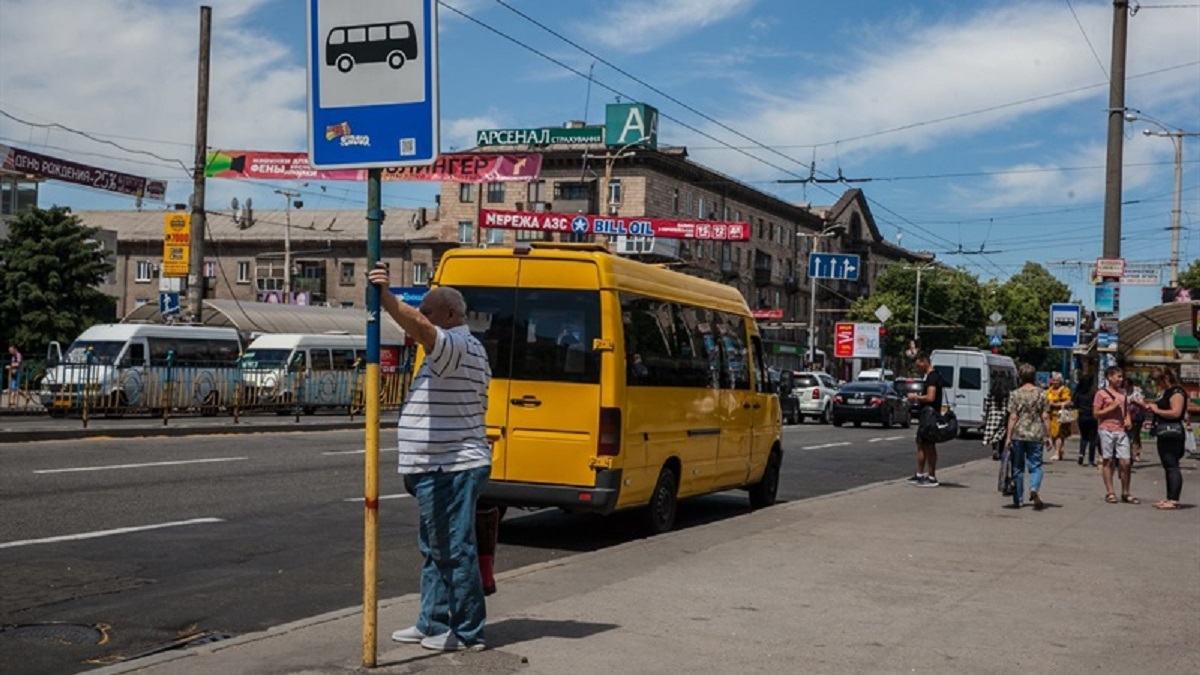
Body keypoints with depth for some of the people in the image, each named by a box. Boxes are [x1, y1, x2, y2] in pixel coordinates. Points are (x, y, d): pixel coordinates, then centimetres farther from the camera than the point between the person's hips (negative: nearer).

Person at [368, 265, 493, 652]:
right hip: (440, 470, 11)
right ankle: (432, 623, 25)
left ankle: (468, 633, 2)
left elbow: (420, 327, -33)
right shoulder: (452, 352, 21)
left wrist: (385, 297, -34)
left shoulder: (458, 345, -13)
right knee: (435, 550, 17)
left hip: (452, 471, -11)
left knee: (457, 551, -5)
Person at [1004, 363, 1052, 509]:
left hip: (1018, 435, 0)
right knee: (1035, 466, 7)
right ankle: (1034, 489, -23)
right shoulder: (1041, 394, 0)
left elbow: (1013, 417, -5)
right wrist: (1048, 436, 5)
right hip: (1036, 435, 0)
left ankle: (1017, 500, 14)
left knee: (1018, 468, 10)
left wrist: (1009, 437, -2)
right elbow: (1045, 417, -1)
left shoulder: (1015, 394, -3)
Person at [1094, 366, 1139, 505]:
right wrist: (1112, 407, -12)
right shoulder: (1101, 393, -1)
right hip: (1107, 431, -4)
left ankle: (1125, 493, 9)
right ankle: (1109, 492, 8)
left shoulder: (1122, 393, 16)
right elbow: (1096, 413, -3)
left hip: (1122, 431, 4)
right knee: (1108, 461, 2)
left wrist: (1128, 419, 6)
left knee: (1125, 462, -1)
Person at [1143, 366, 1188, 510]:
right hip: (1165, 435, 11)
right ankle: (1169, 498, 20)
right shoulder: (1166, 392, 18)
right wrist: (1152, 407, 12)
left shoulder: (1177, 392, -14)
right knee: (1168, 467, 14)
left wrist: (1157, 410, -15)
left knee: (1172, 466, -12)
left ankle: (1174, 500, -14)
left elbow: (1176, 412, -25)